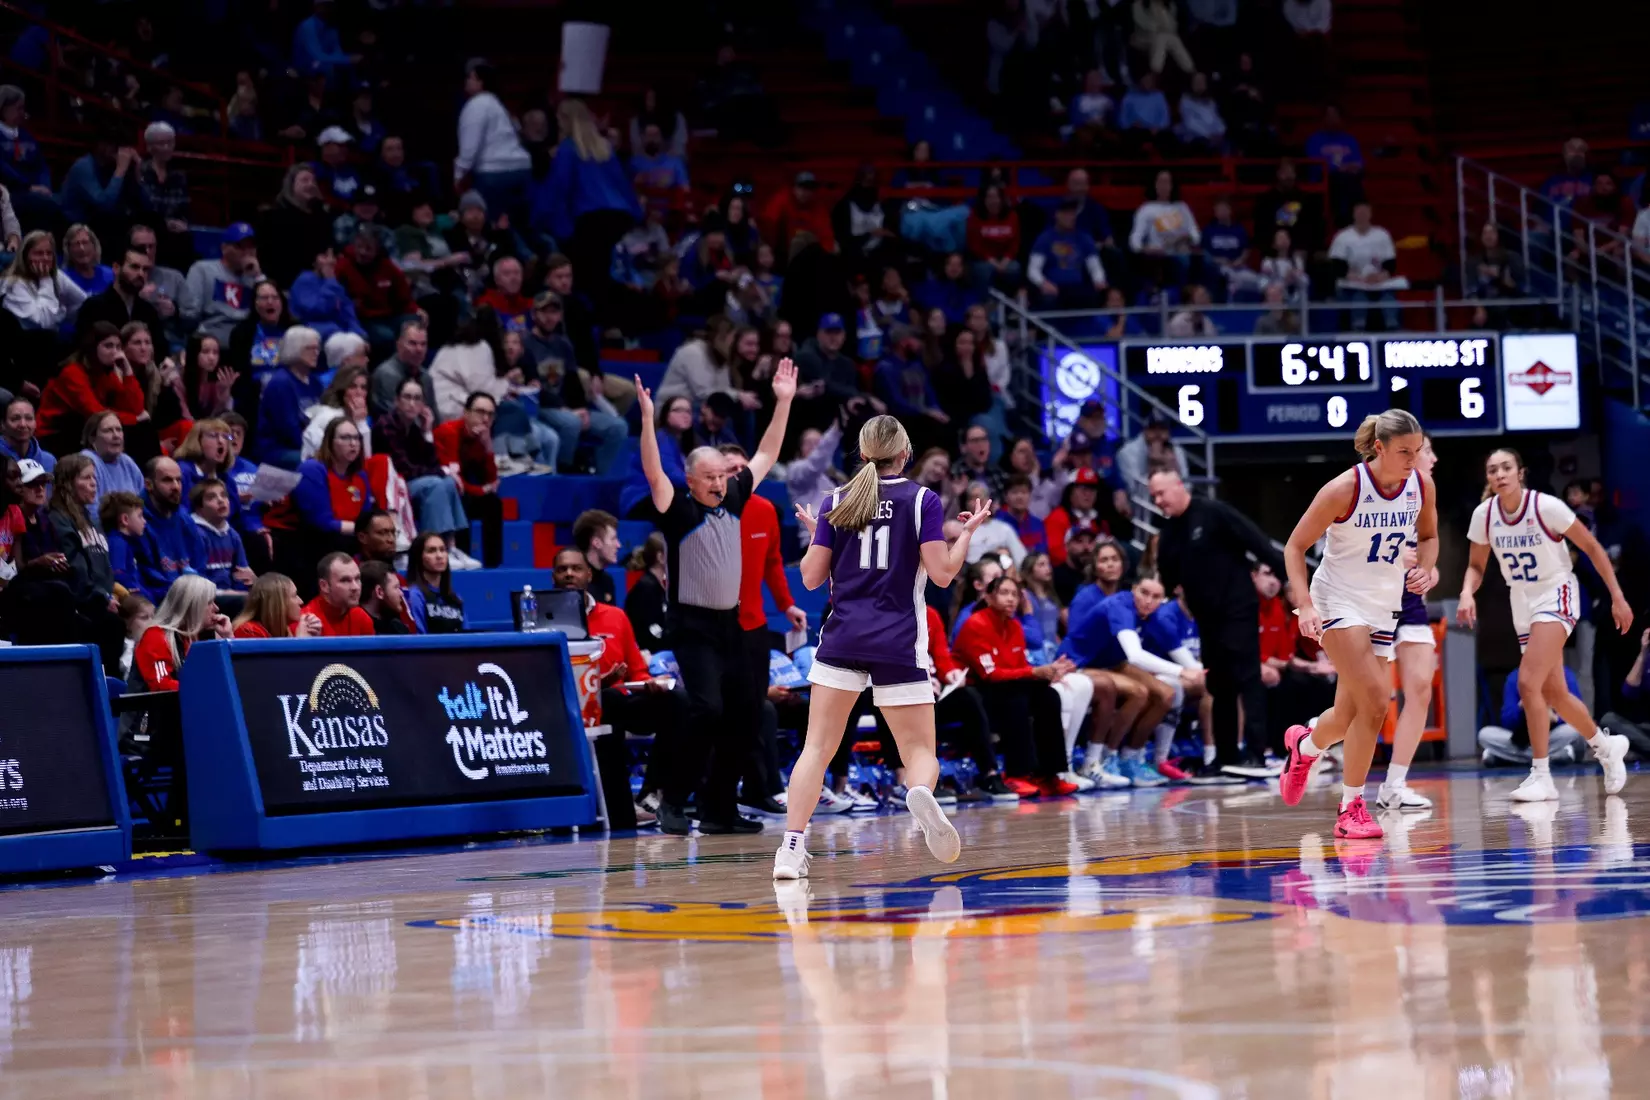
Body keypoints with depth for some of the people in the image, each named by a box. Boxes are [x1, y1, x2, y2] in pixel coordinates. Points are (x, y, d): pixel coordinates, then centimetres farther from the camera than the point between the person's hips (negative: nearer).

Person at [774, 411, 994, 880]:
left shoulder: (837, 502, 7)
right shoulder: (922, 500, 0)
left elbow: (812, 576, 9)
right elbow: (942, 574, -4)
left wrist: (816, 534, 26)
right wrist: (968, 532, 11)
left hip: (843, 638, 2)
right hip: (899, 641, -1)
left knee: (817, 747, 4)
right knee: (920, 751, 3)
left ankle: (791, 848, -10)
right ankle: (921, 792, -34)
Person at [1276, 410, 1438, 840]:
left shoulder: (1422, 485, -5)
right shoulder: (1344, 489, -19)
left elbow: (1428, 536, 15)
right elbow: (1295, 547, -11)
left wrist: (1424, 569, -6)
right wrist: (1305, 605, -22)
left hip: (1383, 607, 6)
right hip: (1338, 601, -6)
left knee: (1351, 715, 10)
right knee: (1375, 701, -21)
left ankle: (1305, 745, 45)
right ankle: (1351, 806, -9)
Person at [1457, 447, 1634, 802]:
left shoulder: (1546, 507, -19)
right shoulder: (1484, 515, -6)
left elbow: (1592, 548, -10)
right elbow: (1476, 566, 8)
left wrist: (1617, 596, -9)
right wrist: (1467, 594, -14)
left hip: (1556, 596, -6)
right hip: (1522, 602, 6)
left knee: (1528, 681, -21)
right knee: (1555, 693, 13)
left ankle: (1541, 776, -14)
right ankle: (1607, 746, 38)